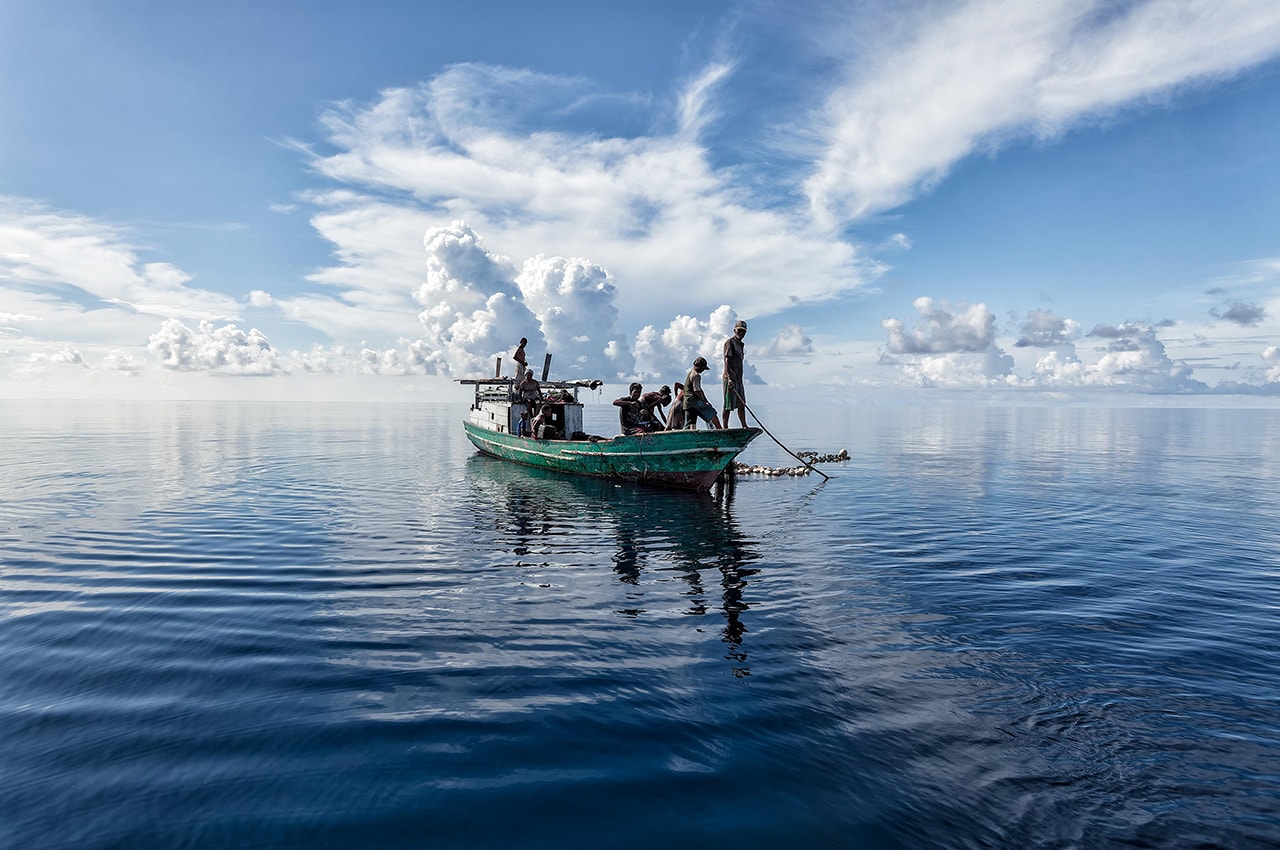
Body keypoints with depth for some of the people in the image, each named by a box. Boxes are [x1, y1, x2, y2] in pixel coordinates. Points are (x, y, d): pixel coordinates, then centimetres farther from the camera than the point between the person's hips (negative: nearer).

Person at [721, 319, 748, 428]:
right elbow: (727, 360, -16)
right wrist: (729, 378, -26)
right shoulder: (730, 342, -7)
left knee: (741, 405, 10)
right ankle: (725, 428, -3)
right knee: (728, 405, -6)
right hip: (730, 379, -9)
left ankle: (744, 427, 14)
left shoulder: (741, 344, 20)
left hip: (738, 379, 9)